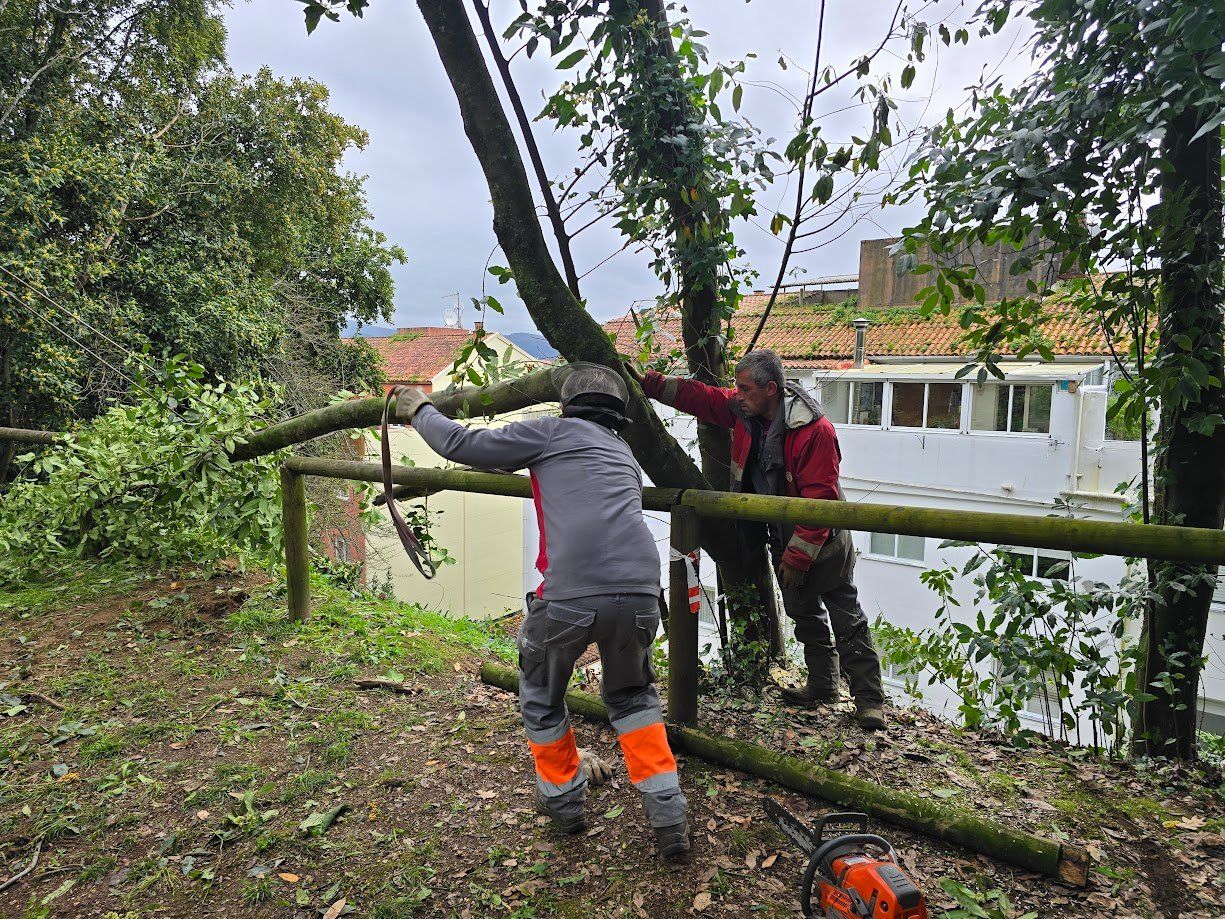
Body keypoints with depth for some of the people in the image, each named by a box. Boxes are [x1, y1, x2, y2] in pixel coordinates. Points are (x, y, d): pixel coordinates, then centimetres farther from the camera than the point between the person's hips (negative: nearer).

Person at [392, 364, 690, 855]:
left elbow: (461, 444, 12)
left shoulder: (553, 431, 11)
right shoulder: (624, 454, 27)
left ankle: (563, 800, 41)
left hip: (570, 596, -5)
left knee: (541, 696, 25)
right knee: (631, 696, 30)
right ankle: (669, 818, 25)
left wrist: (420, 410, 28)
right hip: (640, 593, 5)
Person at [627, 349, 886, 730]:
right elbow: (698, 396, 3)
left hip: (823, 541, -7)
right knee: (804, 613, 18)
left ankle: (869, 698, 13)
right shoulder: (742, 409, -6)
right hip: (783, 536, 7)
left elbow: (820, 500, -27)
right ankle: (823, 686, 34)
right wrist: (647, 382, -4)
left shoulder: (815, 430, -27)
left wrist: (797, 557, -24)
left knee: (846, 619, 1)